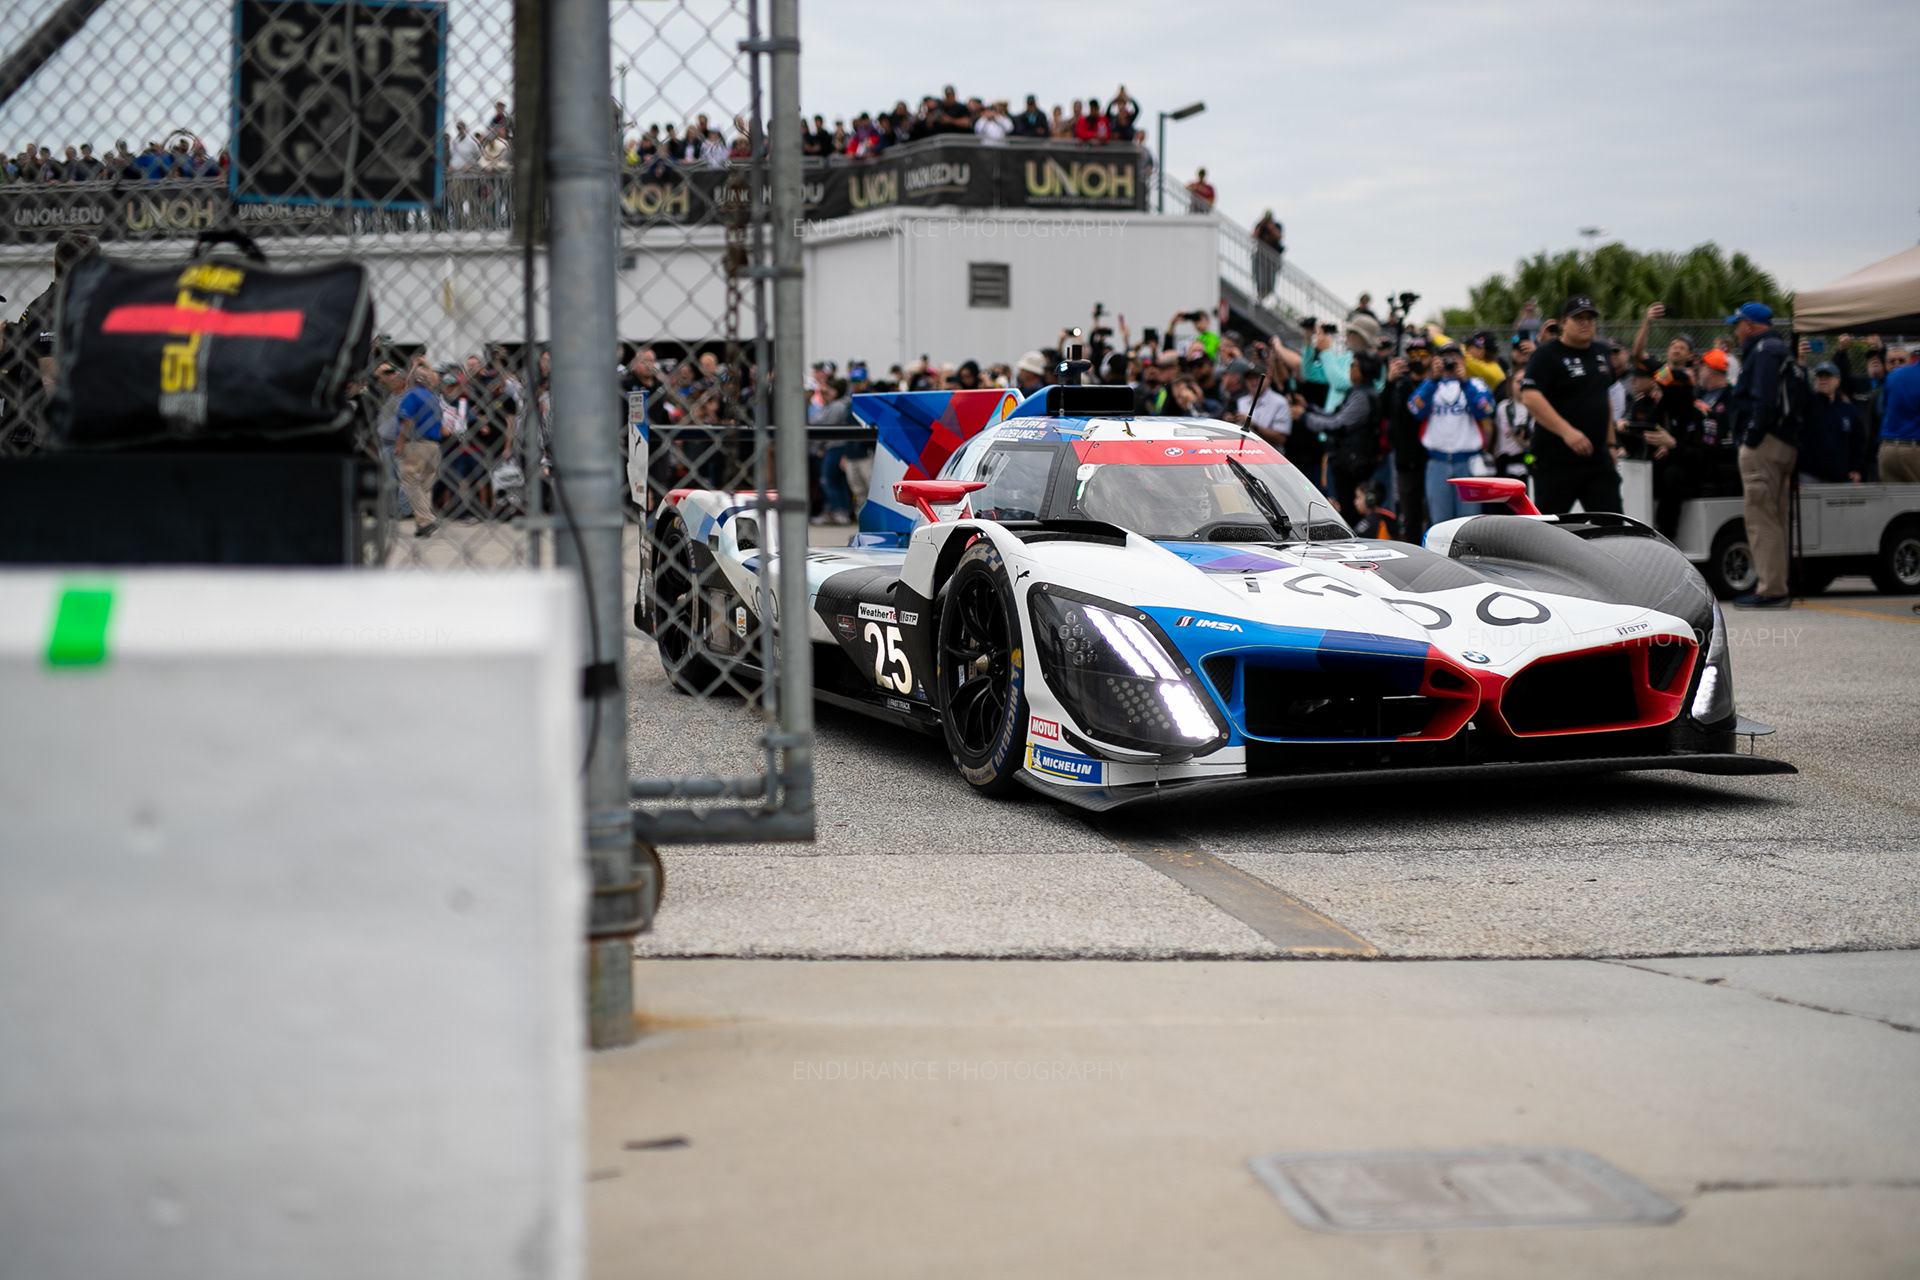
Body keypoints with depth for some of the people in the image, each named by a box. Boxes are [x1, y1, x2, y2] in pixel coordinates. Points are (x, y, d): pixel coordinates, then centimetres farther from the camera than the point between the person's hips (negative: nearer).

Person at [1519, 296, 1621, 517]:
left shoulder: (1601, 354, 17)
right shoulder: (1547, 354, -7)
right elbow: (1530, 397, -21)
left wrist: (1610, 443, 23)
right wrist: (1567, 431, -29)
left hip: (1598, 457, 7)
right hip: (1557, 459, -7)